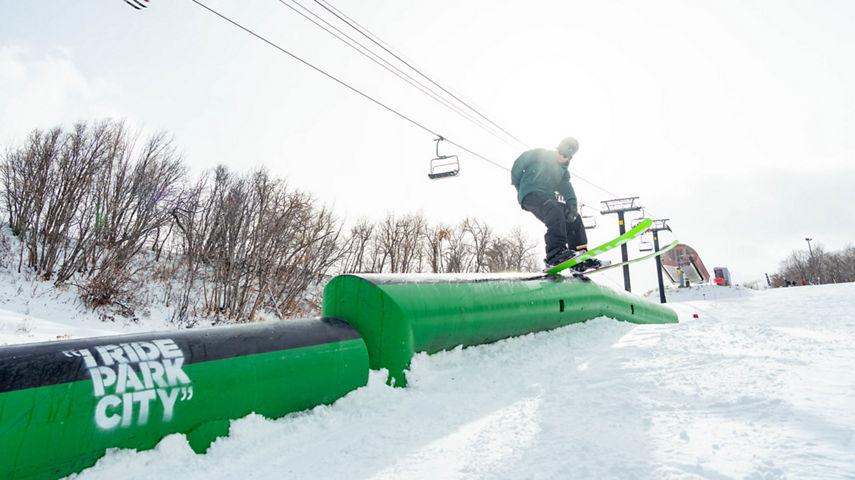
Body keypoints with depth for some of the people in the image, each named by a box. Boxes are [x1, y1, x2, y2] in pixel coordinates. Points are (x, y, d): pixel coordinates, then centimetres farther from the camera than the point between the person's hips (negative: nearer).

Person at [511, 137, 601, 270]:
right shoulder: (539, 154, 4)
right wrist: (521, 188, 4)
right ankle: (555, 253, -47)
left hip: (548, 198, 8)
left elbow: (566, 188, 8)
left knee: (574, 218, -4)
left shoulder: (563, 171, 22)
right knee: (554, 209, -34)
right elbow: (517, 167, 4)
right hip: (530, 194, -8)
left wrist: (572, 204, -11)